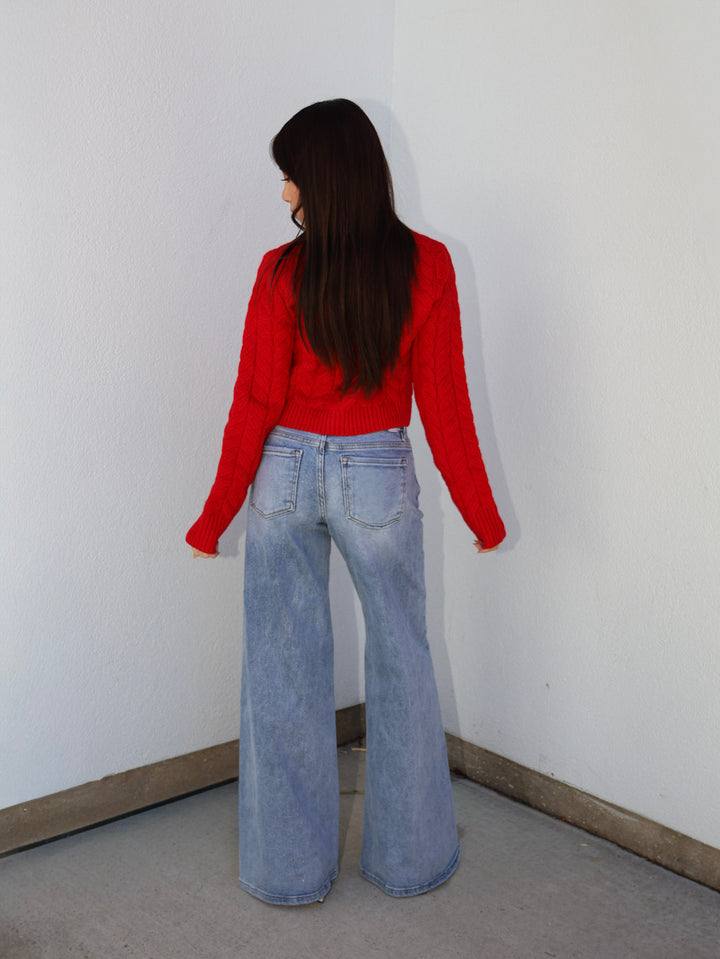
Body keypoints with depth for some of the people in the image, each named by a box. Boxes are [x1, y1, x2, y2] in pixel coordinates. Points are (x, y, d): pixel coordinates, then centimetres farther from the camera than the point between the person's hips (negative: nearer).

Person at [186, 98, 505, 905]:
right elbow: (443, 402, -6)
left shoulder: (282, 272, -11)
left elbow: (256, 406, -7)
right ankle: (410, 856, 28)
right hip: (379, 481, 0)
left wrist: (216, 517, 4)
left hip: (287, 476, 0)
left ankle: (289, 868, 23)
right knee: (400, 665, 15)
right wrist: (480, 514, 4)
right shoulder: (426, 266, -9)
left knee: (284, 672, 10)